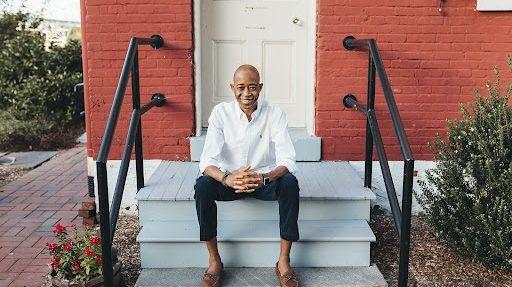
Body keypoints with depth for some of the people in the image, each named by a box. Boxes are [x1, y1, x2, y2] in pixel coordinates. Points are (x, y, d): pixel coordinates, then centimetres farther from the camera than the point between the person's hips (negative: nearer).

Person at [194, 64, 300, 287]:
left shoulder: (275, 114, -13)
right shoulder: (221, 112, -12)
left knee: (290, 183, -31)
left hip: (265, 179, 0)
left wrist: (264, 178, -42)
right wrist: (226, 178, -44)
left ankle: (283, 262, -18)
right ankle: (214, 261, -14)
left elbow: (287, 160, -21)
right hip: (229, 179, 1)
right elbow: (207, 160, -21)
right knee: (202, 185, -30)